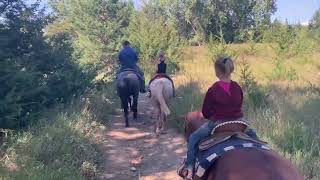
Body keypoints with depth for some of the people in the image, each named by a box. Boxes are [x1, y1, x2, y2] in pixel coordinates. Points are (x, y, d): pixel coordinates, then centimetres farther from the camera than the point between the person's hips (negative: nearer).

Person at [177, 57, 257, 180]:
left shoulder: (213, 89, -14)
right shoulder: (237, 87, -1)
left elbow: (205, 112, -6)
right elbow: (239, 105, 12)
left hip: (217, 124, -4)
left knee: (193, 138, 13)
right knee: (253, 135, 34)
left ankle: (189, 167, 12)